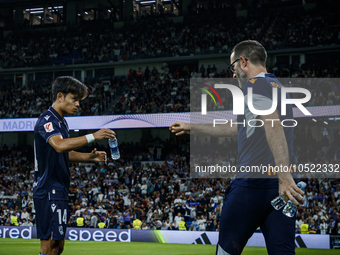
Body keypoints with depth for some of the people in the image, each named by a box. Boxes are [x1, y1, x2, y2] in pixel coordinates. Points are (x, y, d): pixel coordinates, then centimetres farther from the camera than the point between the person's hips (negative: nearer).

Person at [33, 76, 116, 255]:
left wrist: (90, 157, 10)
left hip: (59, 191, 10)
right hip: (49, 191, -10)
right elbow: (59, 145, -32)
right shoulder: (47, 120, -13)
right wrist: (92, 137, -35)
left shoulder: (61, 122, 18)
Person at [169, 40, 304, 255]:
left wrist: (284, 174, -32)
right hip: (282, 185, 8)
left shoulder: (254, 85, -5)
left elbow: (274, 125, -22)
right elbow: (238, 128, 34)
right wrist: (192, 128, 42)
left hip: (253, 183, -8)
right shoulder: (278, 88, 24)